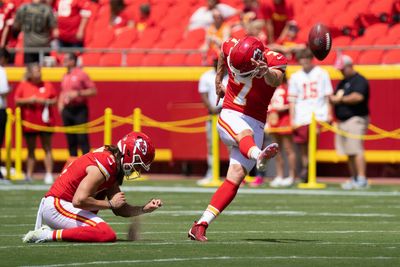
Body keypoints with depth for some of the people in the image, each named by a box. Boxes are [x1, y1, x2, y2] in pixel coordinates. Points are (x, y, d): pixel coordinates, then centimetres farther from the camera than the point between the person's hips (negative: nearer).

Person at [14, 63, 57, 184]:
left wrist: (46, 102, -11)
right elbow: (17, 101, 1)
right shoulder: (23, 85, 3)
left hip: (45, 121, 0)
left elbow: (55, 100, 8)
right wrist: (28, 100, -14)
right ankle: (29, 175, 8)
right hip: (29, 122, 0)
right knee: (31, 150, 5)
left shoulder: (47, 85, 5)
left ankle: (49, 174, -2)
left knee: (47, 149, -1)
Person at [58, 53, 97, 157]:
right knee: (70, 139, 7)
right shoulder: (65, 76, 15)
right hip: (67, 110, 7)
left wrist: (78, 93, -15)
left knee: (82, 138, -9)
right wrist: (60, 105, 11)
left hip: (80, 110, -7)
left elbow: (93, 91, -7)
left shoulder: (81, 74, -5)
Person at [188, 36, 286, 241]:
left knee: (236, 177, -11)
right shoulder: (232, 49, -8)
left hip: (255, 122, 0)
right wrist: (218, 80, 25)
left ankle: (201, 225, -11)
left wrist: (266, 72, -64)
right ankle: (258, 155, -71)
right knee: (245, 134, -35)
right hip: (230, 116, 0)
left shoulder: (274, 62, -16)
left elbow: (275, 79, -41)